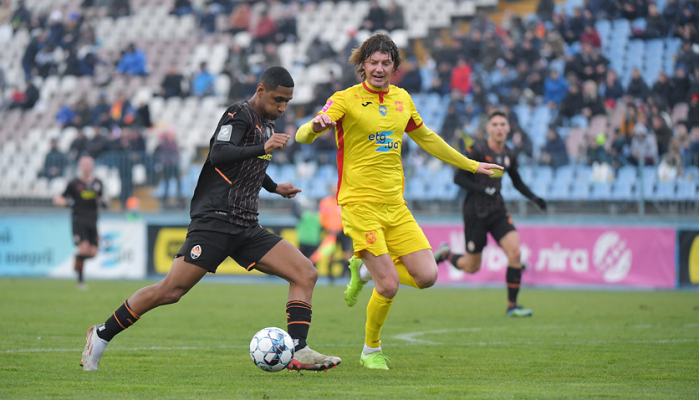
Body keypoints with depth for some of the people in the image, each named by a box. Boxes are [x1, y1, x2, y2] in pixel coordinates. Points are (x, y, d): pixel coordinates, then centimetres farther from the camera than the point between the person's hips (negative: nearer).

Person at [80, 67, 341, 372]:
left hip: (246, 227, 9)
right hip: (215, 219, -9)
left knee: (306, 274, -6)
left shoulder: (266, 123, 20)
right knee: (171, 290, -13)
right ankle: (102, 334, 2)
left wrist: (274, 187, 37)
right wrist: (263, 147, -33)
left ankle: (298, 351, -11)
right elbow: (218, 155, -25)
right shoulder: (240, 114, -7)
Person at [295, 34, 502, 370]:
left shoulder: (402, 99, 12)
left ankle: (365, 268, 21)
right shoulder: (346, 99, -6)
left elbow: (425, 138, 28)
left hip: (396, 206, 6)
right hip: (360, 205, -6)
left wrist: (471, 165, 33)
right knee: (389, 286, -14)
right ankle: (371, 351, 12)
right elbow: (302, 136, -17)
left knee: (426, 277, -7)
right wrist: (316, 127, -42)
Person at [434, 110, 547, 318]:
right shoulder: (477, 151, -15)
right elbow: (458, 178, -14)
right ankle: (445, 254, 37)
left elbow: (517, 182, 19)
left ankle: (512, 306, -5)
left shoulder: (509, 155, 3)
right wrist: (483, 190, -25)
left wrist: (534, 198, 5)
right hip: (475, 212, -5)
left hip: (497, 210, 5)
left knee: (515, 251, -15)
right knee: (472, 267, 3)